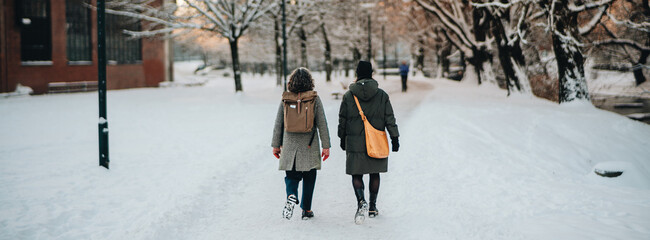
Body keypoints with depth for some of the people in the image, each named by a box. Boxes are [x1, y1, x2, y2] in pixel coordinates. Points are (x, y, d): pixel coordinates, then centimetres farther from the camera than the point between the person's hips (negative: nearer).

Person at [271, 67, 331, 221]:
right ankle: (306, 210, 16)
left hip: (290, 145, 1)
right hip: (310, 146, -1)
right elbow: (322, 123, -5)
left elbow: (278, 124, 3)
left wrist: (276, 145, 12)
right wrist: (326, 146, 0)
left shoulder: (285, 99, 0)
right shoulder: (314, 99, -5)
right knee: (309, 177, 11)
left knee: (292, 176, 13)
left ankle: (291, 196, -16)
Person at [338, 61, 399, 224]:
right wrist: (395, 138, 6)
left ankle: (361, 201, -20)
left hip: (355, 143, -1)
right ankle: (372, 207, 21)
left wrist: (342, 139, 16)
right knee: (374, 174, 14)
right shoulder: (382, 95, -2)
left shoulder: (348, 96, -3)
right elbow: (390, 119, -1)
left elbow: (342, 120, 3)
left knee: (356, 174, 4)